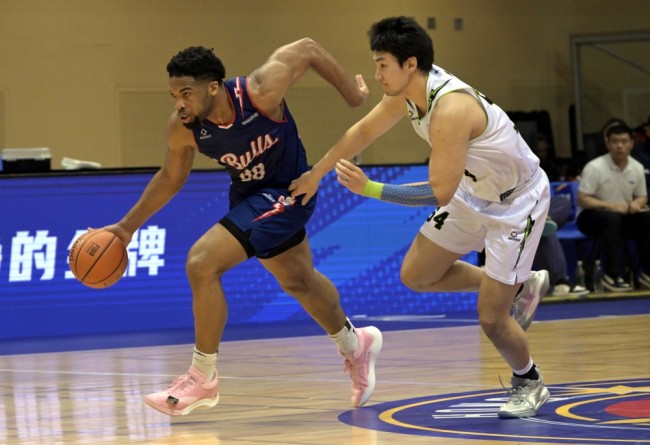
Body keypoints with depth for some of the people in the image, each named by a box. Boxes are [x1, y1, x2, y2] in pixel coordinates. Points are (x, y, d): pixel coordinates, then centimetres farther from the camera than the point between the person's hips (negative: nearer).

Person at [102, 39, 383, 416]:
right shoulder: (182, 129, -20)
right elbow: (171, 178, 1)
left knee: (202, 263, -21)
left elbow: (308, 49, -18)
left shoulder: (261, 92, -34)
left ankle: (203, 379, -7)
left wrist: (353, 95, -8)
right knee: (298, 281, 26)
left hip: (286, 192, -6)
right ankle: (355, 346, 54)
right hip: (248, 193, 6)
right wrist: (128, 226, -1)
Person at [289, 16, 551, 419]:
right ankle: (520, 285, 26)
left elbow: (439, 192, -36)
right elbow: (364, 131, 8)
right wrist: (316, 174, 16)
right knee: (416, 276, 10)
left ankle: (530, 384, 22)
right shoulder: (410, 90, -9)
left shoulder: (450, 107, -36)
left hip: (516, 202, -9)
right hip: (474, 192, 9)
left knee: (491, 318, -7)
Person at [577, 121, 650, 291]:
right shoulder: (594, 167, -16)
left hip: (623, 215, 5)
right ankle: (614, 276, -38)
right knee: (612, 218, -38)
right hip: (592, 216, -5)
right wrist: (611, 206, -29)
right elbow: (582, 200, -18)